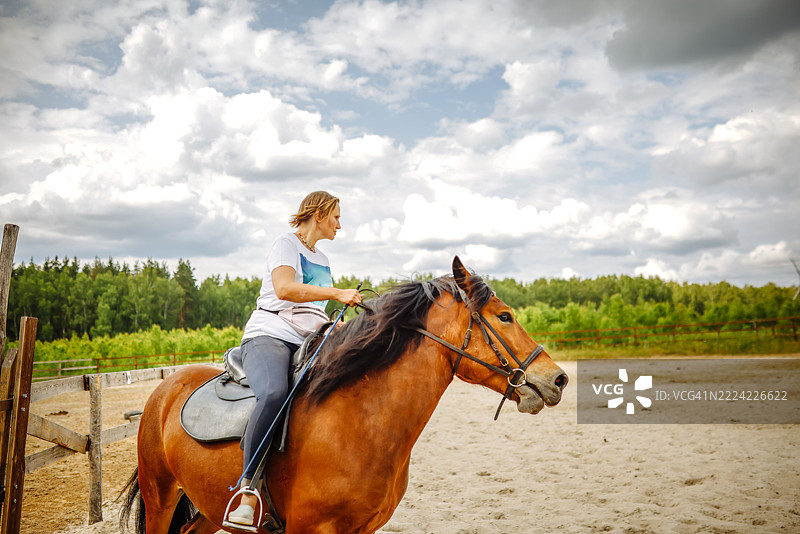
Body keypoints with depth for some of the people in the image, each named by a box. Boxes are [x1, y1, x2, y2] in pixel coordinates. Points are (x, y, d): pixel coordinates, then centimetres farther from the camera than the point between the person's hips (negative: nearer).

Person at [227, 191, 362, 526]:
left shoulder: (322, 260, 26)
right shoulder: (286, 244, 2)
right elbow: (284, 288, -18)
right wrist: (338, 293, -20)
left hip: (308, 345, 8)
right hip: (268, 335, -8)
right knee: (274, 393, -38)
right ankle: (248, 493, -33)